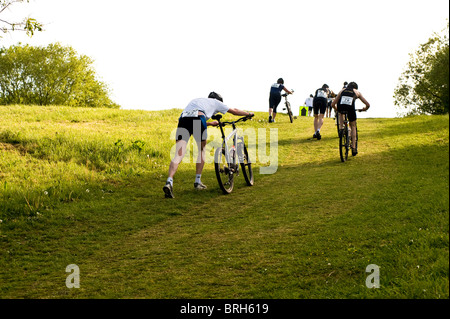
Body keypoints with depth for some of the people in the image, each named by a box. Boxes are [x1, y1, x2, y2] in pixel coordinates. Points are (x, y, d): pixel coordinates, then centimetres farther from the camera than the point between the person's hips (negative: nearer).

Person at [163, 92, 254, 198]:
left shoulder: (195, 101, 43)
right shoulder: (215, 102, 30)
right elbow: (234, 111, 41)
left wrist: (211, 123, 71)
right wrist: (248, 114, 58)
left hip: (182, 119, 4)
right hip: (198, 118, -4)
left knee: (178, 155, -5)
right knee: (202, 150, 20)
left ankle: (169, 182, -25)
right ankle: (198, 181, 21)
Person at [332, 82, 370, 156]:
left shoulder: (342, 90, 34)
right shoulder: (357, 92, 30)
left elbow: (333, 104, 31)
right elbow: (368, 105, 27)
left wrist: (337, 109, 51)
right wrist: (364, 109, 48)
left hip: (340, 107, 1)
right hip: (350, 108, -1)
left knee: (341, 113, 40)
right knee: (353, 127, 21)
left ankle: (341, 128, 17)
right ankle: (353, 148, 17)